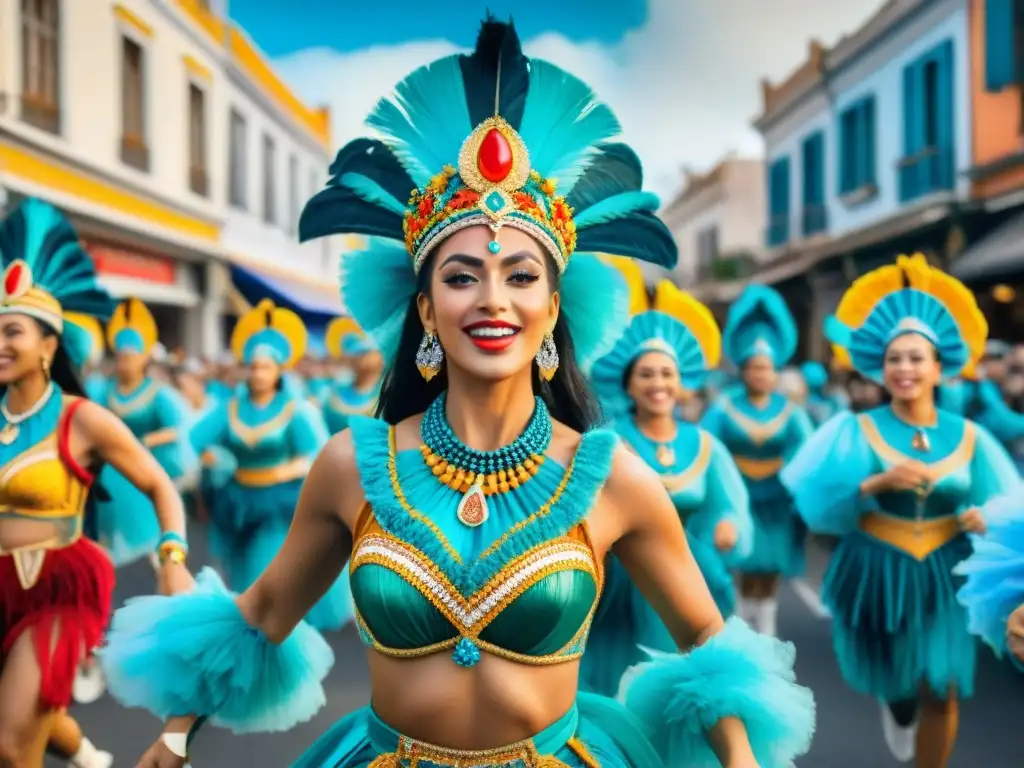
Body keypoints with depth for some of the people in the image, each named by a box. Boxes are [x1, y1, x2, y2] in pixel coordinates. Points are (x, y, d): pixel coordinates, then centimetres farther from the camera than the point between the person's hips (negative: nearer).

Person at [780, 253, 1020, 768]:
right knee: (891, 682, 18)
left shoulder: (967, 437, -3)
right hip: (876, 575, -1)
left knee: (942, 694, 0)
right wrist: (876, 483, -30)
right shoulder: (855, 431, -9)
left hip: (942, 579, 1)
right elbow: (818, 509, -18)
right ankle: (897, 706, 57)